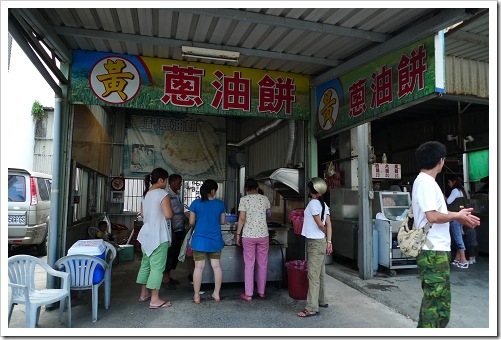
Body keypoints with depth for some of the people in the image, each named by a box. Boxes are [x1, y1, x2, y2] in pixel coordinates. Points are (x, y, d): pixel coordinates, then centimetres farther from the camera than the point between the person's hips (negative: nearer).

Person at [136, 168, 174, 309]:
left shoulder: (146, 194, 11)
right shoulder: (163, 193, -14)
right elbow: (168, 215, -20)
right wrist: (172, 212, 0)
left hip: (146, 234, 9)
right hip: (159, 235, -9)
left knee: (146, 263, 17)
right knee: (157, 266, -4)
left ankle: (144, 293, 28)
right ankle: (155, 299, 1)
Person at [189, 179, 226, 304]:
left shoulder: (196, 203, -5)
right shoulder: (220, 204, -2)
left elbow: (191, 222, 0)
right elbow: (223, 221, 7)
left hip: (200, 240, -1)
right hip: (215, 240, 1)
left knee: (199, 267, 4)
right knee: (216, 266, 10)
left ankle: (196, 296, 12)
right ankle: (216, 294, 19)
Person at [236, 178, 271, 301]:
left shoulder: (244, 199, -6)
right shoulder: (265, 199, 3)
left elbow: (242, 218, -12)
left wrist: (238, 234, -3)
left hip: (248, 236, -2)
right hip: (263, 235, 2)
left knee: (249, 265, 5)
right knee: (262, 264, 12)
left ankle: (248, 294, 10)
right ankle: (261, 291, 22)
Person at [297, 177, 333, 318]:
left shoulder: (313, 203, -16)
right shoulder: (323, 204, 10)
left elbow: (320, 224, -15)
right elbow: (328, 224, 5)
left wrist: (325, 233, 4)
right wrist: (329, 241, 2)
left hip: (315, 243, -10)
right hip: (321, 242, 10)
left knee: (313, 275, -7)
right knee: (320, 274, 17)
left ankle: (312, 308, -4)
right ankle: (321, 301, 28)